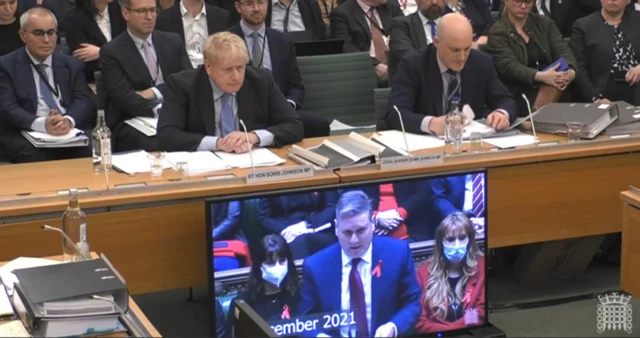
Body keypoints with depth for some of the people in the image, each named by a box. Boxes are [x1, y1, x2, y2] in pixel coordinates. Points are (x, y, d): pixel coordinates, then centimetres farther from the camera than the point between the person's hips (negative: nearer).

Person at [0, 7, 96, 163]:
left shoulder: (72, 64, 18)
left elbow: (84, 100, 4)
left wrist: (69, 120, -20)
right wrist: (42, 124, -25)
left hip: (71, 131, 3)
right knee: (37, 159, -36)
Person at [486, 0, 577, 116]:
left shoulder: (545, 24, 12)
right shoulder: (497, 33, -2)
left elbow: (563, 51, 0)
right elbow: (509, 67, -15)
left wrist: (570, 71, -26)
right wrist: (541, 76, -33)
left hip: (552, 88, 5)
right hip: (518, 95, -5)